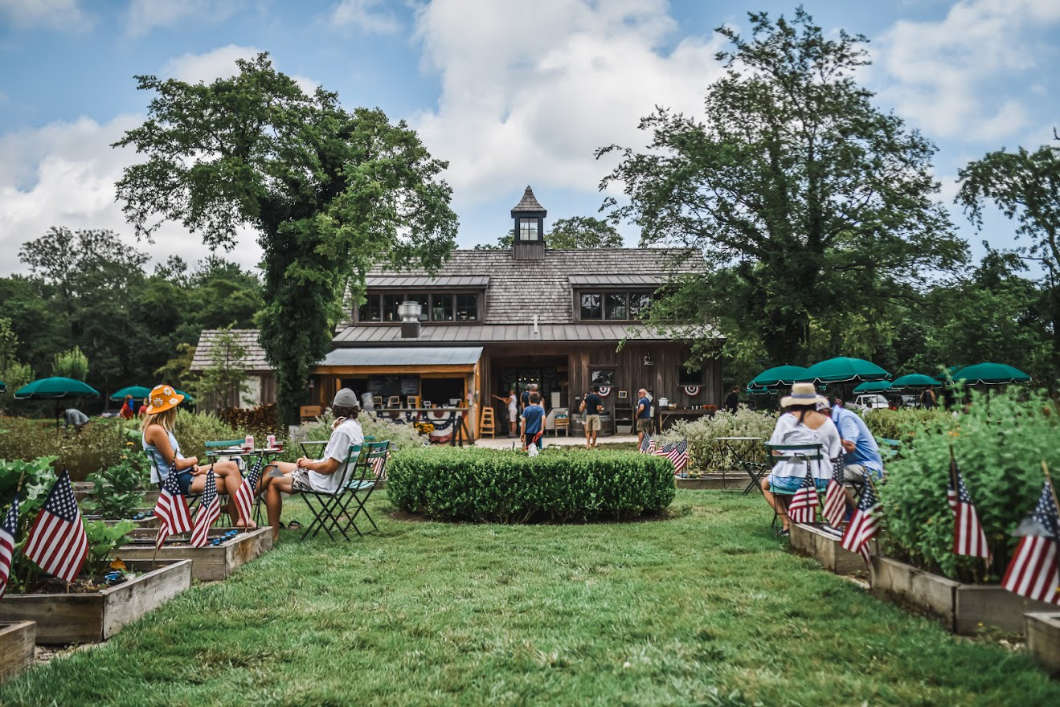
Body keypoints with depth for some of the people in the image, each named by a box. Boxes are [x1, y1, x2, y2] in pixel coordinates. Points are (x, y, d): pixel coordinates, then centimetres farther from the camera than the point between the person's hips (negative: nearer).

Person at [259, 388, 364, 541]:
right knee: (272, 467, 15)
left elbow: (329, 467, -24)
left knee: (272, 482, -2)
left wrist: (308, 464, -8)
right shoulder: (355, 426, 7)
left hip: (325, 482, -10)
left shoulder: (342, 431, -24)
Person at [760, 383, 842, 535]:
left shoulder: (786, 419, -3)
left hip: (791, 477, -4)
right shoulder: (827, 422, 7)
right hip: (821, 481, 5)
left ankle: (786, 522, 11)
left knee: (765, 484, 26)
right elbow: (835, 455, 6)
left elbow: (775, 452, -5)